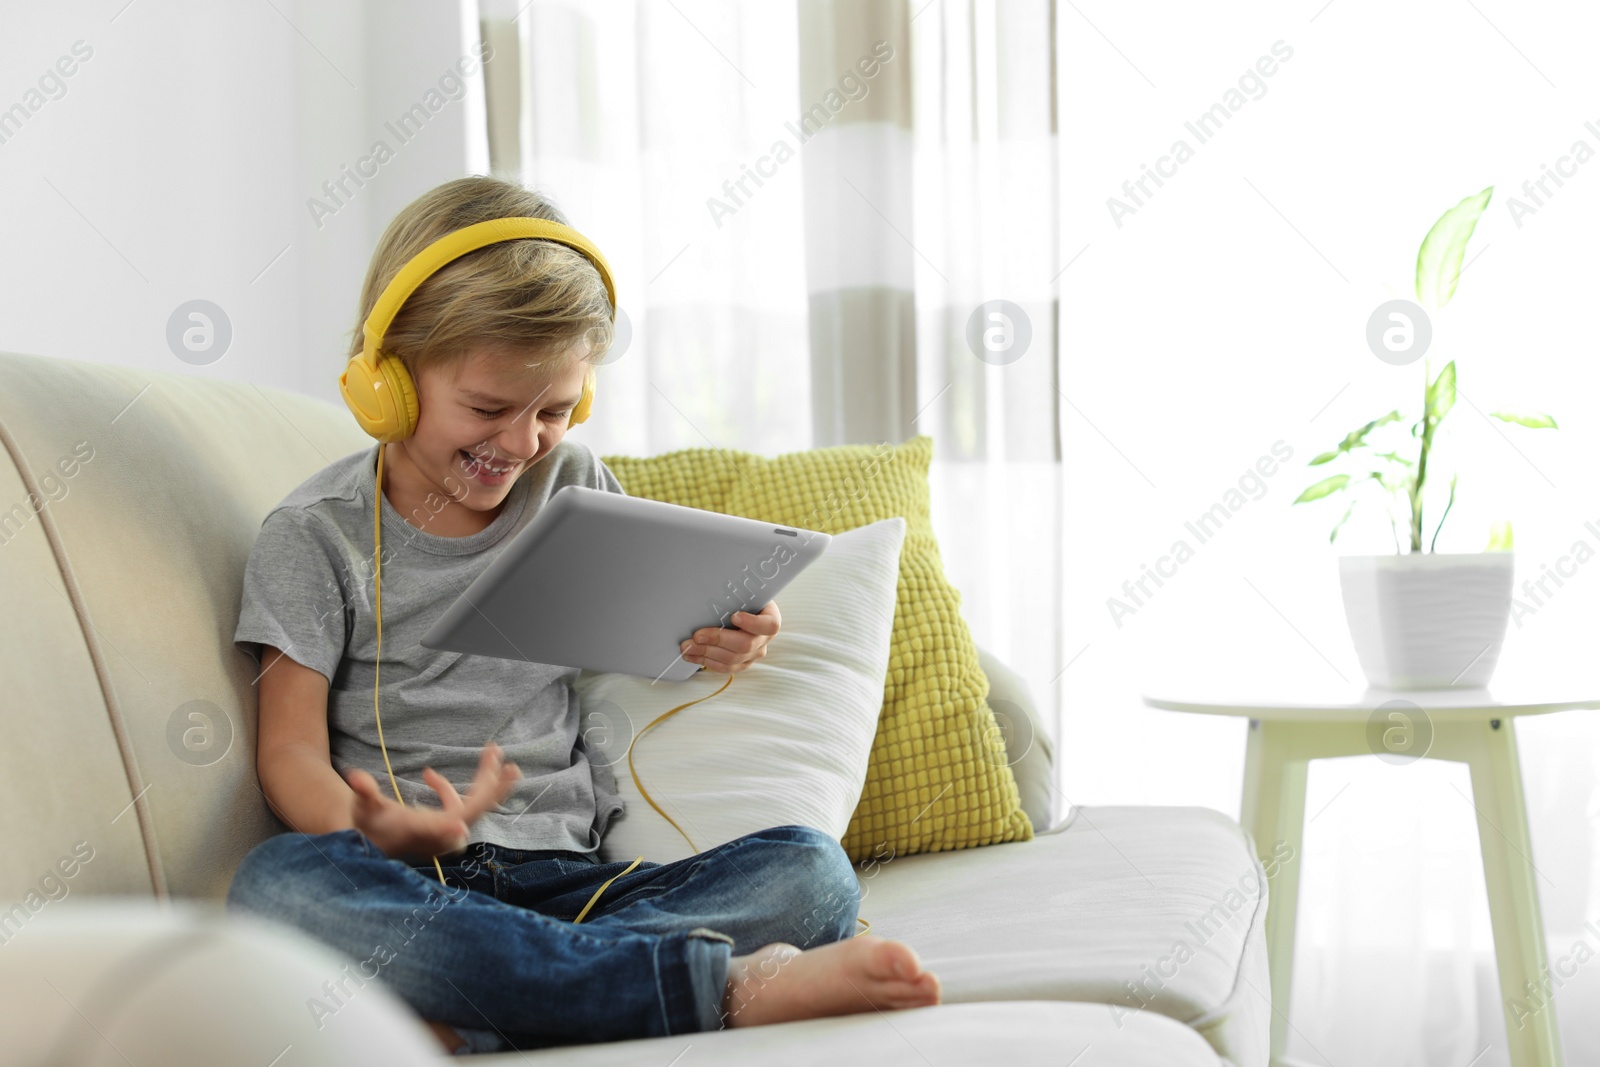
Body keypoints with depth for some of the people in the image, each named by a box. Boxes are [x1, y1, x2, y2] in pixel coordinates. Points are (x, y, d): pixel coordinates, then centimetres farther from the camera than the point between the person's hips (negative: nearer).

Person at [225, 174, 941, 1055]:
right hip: (418, 885, -3)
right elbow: (292, 747, -3)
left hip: (571, 877, 3)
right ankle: (720, 986, -38)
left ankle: (454, 1021, -35)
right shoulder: (316, 535, 2)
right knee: (278, 884, -38)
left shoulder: (576, 490, 14)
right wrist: (374, 833, -27)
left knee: (810, 871, -20)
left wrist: (725, 641, 0)